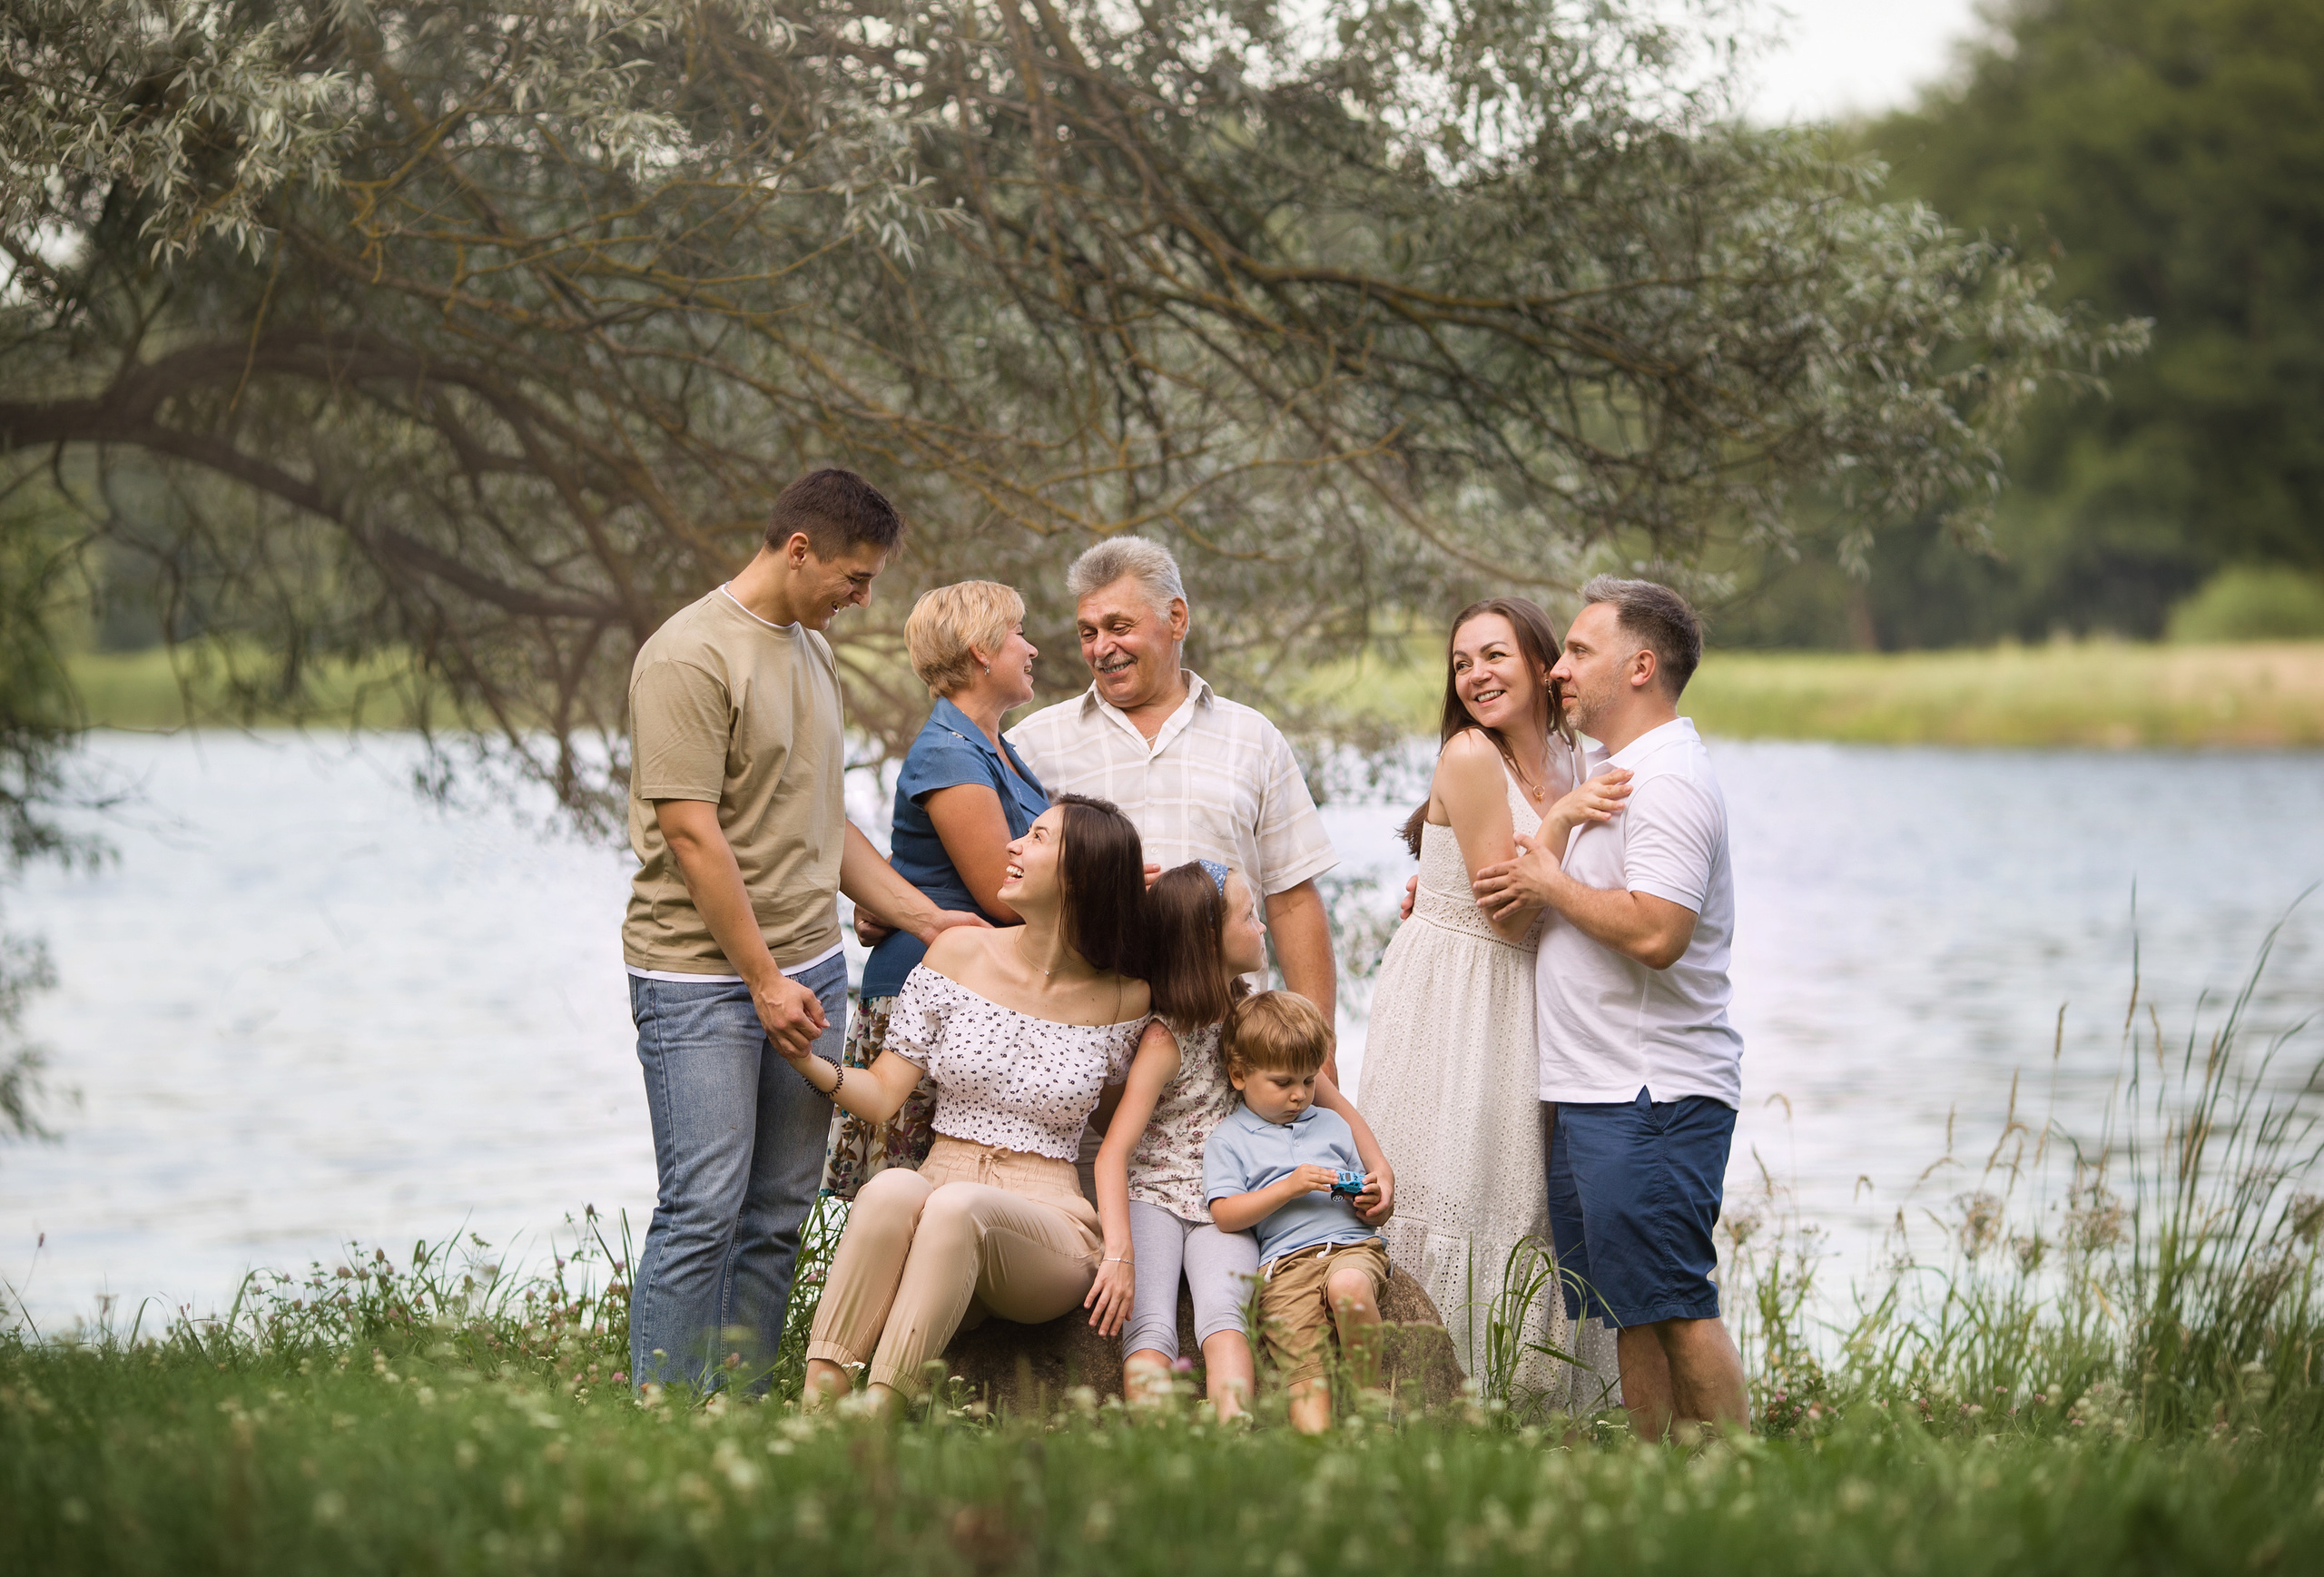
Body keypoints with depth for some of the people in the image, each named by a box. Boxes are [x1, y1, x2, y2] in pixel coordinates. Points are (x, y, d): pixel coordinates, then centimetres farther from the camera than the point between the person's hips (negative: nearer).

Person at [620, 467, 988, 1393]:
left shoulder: (811, 650, 15)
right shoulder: (690, 657, -12)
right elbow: (692, 833, -16)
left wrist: (921, 915, 15)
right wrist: (764, 979, -14)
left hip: (809, 967, 8)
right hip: (703, 977, -8)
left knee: (778, 1213, 7)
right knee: (704, 1211, -8)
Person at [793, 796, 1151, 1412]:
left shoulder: (1125, 1002, 4)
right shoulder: (961, 954, 7)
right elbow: (883, 1095, 5)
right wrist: (808, 1061, -12)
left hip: (1050, 1223, -2)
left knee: (955, 1205, -37)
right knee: (893, 1188, -36)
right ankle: (816, 1401, -39)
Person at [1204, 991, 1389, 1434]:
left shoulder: (1332, 1125, 26)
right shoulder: (1228, 1140, 14)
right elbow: (1225, 1215, 0)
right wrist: (1289, 1187, -9)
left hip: (1352, 1243, 2)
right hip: (1285, 1258, -2)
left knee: (1348, 1287, -35)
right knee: (1302, 1364, -23)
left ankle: (1368, 1398, -21)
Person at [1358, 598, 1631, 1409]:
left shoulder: (1567, 761, 8)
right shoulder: (1470, 756, -12)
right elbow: (1507, 912, -14)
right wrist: (1563, 816, -19)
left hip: (1528, 1007, 7)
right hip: (1448, 1001, -7)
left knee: (1530, 1201, 6)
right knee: (1451, 1196, -6)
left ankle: (1525, 1397, 11)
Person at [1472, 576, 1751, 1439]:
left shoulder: (1669, 780, -14)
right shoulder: (1611, 769, 20)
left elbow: (1654, 932, -27)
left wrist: (1550, 884, -13)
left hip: (1651, 1096, -10)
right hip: (1593, 1094, 10)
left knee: (1672, 1305, -10)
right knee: (1628, 1308, 10)